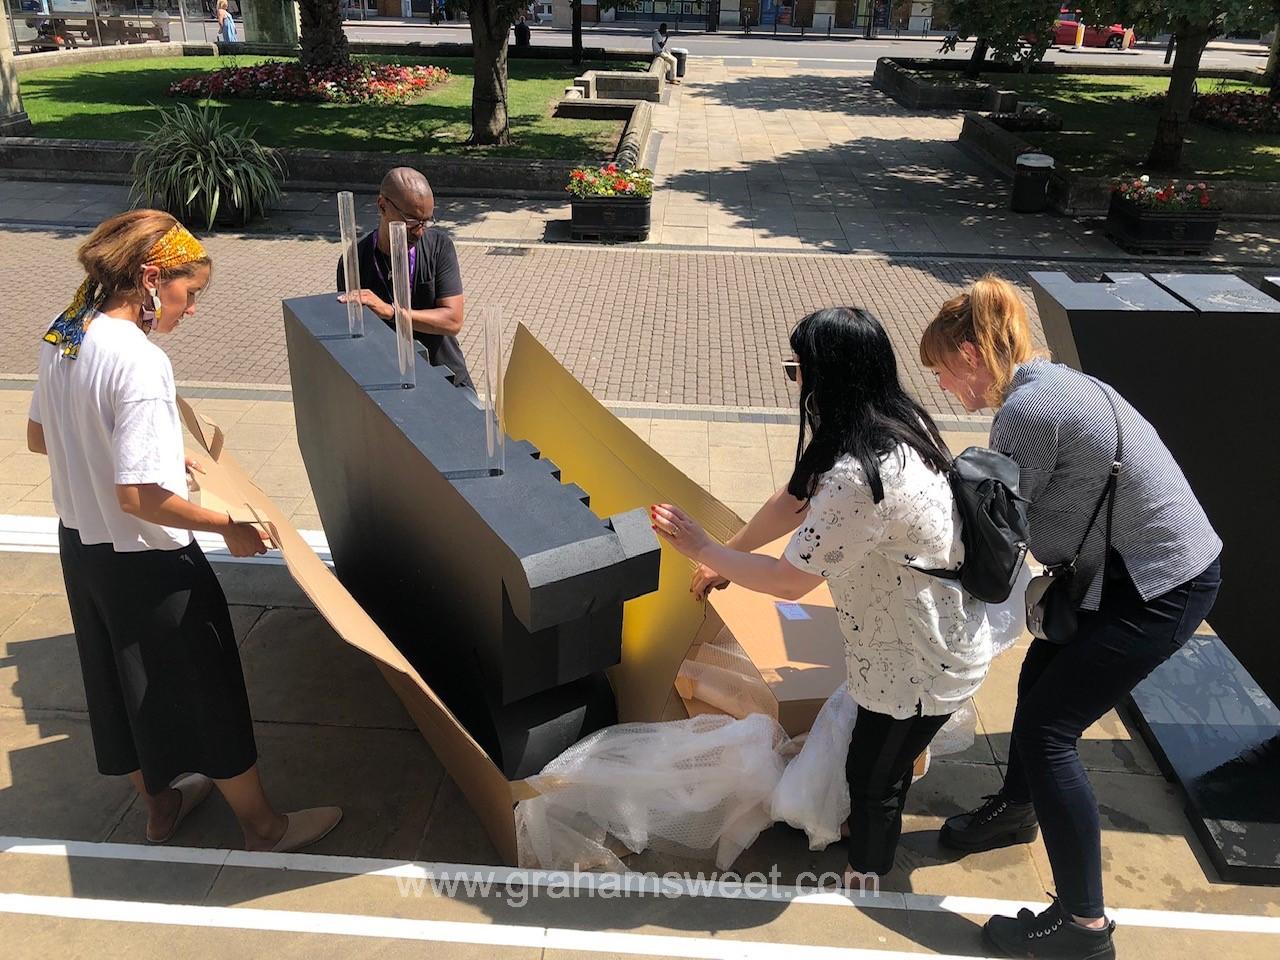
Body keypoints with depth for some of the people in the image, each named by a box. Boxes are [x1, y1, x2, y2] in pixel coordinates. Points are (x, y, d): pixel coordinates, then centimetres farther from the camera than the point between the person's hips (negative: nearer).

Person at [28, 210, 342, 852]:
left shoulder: (61, 339, -2)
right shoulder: (139, 362, -28)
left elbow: (39, 438, 13)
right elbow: (137, 496, -30)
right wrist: (230, 525, -19)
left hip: (81, 545, 9)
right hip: (146, 562, -8)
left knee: (129, 684, 24)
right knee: (206, 694, 8)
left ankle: (161, 804, 46)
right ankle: (264, 827, 27)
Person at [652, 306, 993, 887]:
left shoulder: (858, 475, -36)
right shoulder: (891, 422, -5)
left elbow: (789, 581, -24)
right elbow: (794, 501, 6)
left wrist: (703, 550, -12)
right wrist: (728, 557, 12)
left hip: (924, 662, -8)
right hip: (934, 637, 8)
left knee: (873, 775, 17)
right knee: (879, 761, 29)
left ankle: (864, 878, 42)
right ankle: (867, 829, 54)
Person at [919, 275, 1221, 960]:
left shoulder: (1027, 408, -24)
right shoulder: (1049, 382, 6)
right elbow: (1018, 507, 10)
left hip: (1161, 586, -10)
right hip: (1135, 564, 10)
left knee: (1047, 727, -6)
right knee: (1040, 680, 21)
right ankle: (1017, 809, 45)